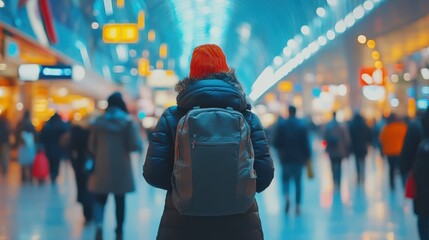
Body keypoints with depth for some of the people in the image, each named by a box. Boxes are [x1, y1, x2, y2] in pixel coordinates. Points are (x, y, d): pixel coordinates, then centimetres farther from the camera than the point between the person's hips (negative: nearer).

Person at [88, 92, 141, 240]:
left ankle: (99, 224, -21)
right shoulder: (128, 121, -6)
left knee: (100, 199, 6)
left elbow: (91, 146, 4)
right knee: (120, 201, 12)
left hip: (102, 168, 1)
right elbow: (135, 145, -12)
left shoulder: (98, 121, 0)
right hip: (121, 168, -1)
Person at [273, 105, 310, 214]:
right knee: (298, 181, 9)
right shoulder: (302, 125, -2)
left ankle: (286, 196, -14)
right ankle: (298, 206, 5)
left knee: (285, 178, 14)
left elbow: (276, 142, -6)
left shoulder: (281, 124, -4)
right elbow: (306, 143, -4)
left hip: (286, 157, 0)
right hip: (299, 158, 1)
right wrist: (307, 156, 3)